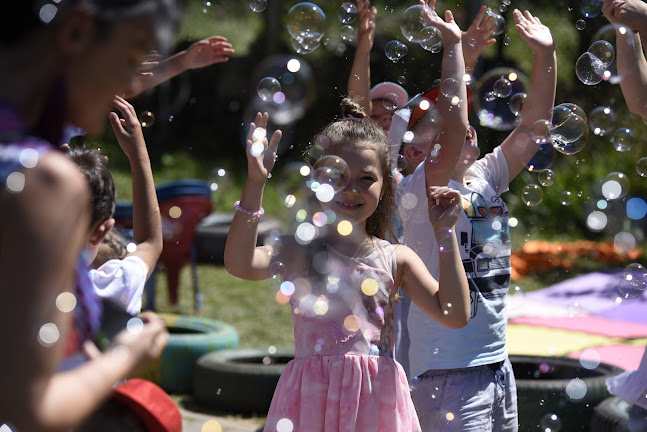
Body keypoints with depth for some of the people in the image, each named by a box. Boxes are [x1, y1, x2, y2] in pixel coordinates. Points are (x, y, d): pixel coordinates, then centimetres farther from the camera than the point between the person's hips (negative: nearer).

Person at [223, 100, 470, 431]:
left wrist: (445, 233, 0)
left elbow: (455, 314, -1)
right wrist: (255, 183, -22)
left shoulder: (397, 259, 7)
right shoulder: (299, 252, 2)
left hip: (378, 400, 2)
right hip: (312, 400, -2)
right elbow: (239, 264, -18)